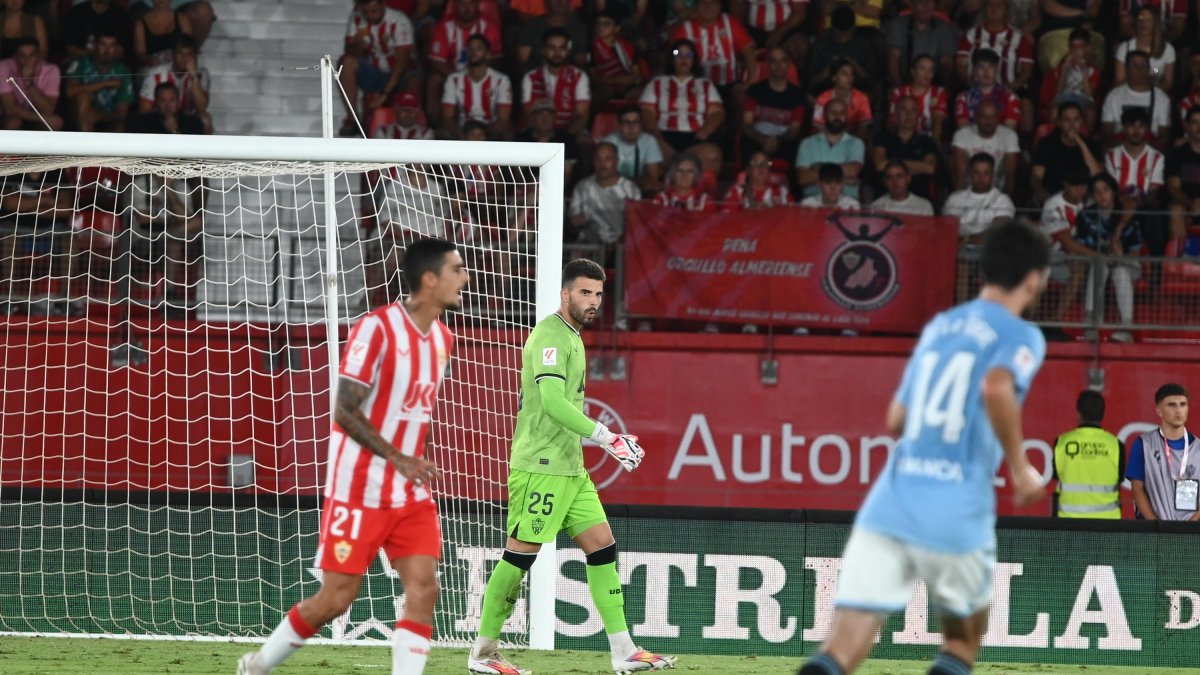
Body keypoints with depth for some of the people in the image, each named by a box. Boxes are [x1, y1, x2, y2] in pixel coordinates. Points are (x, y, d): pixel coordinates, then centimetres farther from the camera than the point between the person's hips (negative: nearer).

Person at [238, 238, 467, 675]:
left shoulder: (442, 339, 8)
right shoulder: (377, 328, -16)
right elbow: (345, 410, -17)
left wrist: (415, 465, 14)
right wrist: (397, 458, -22)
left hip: (411, 492, 6)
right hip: (360, 488, -6)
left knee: (423, 589, -8)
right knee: (336, 598, -2)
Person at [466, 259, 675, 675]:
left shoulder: (571, 338, 17)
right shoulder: (550, 336, -14)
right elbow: (553, 403, -24)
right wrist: (607, 438, -25)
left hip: (569, 467, 10)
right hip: (540, 465, -10)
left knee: (602, 545, 4)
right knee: (520, 553, -5)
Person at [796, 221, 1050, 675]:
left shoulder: (938, 326, 21)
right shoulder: (1021, 335, 2)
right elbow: (998, 388, -20)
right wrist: (1020, 467, -8)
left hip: (887, 502, 4)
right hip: (956, 515, -4)